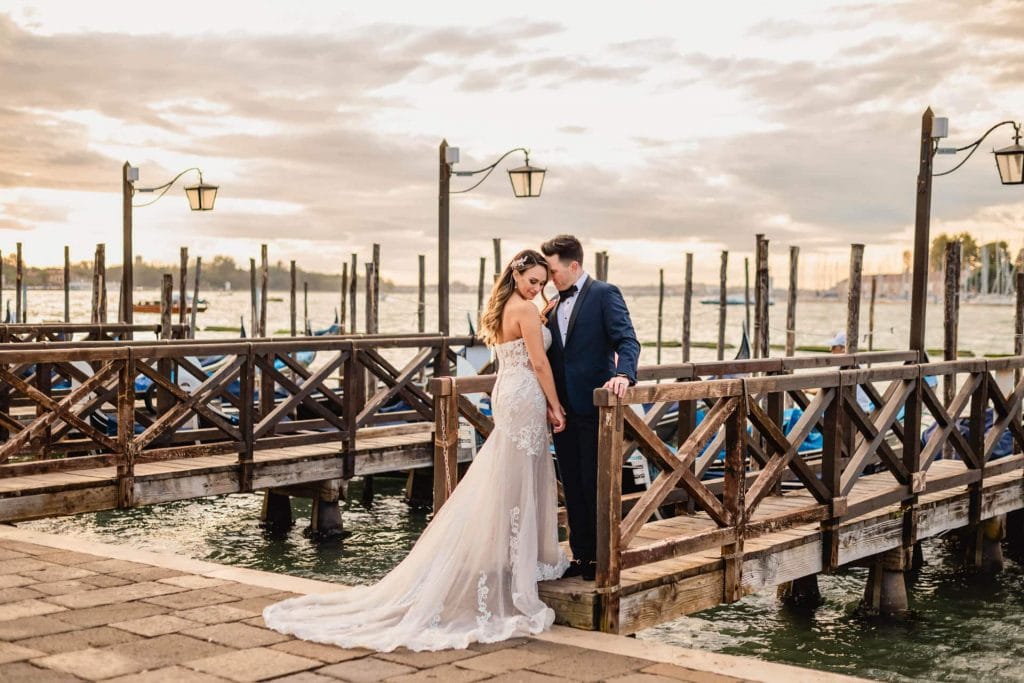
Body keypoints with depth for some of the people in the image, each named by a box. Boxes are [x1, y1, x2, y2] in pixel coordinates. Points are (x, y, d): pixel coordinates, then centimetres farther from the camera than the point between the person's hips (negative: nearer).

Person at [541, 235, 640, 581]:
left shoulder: (604, 293, -5)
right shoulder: (555, 305, 16)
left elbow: (627, 340, -16)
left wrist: (624, 374, -35)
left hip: (594, 406, -7)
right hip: (563, 409, 7)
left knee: (596, 485, -1)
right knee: (573, 487, 11)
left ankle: (602, 557, 10)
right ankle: (581, 555, 20)